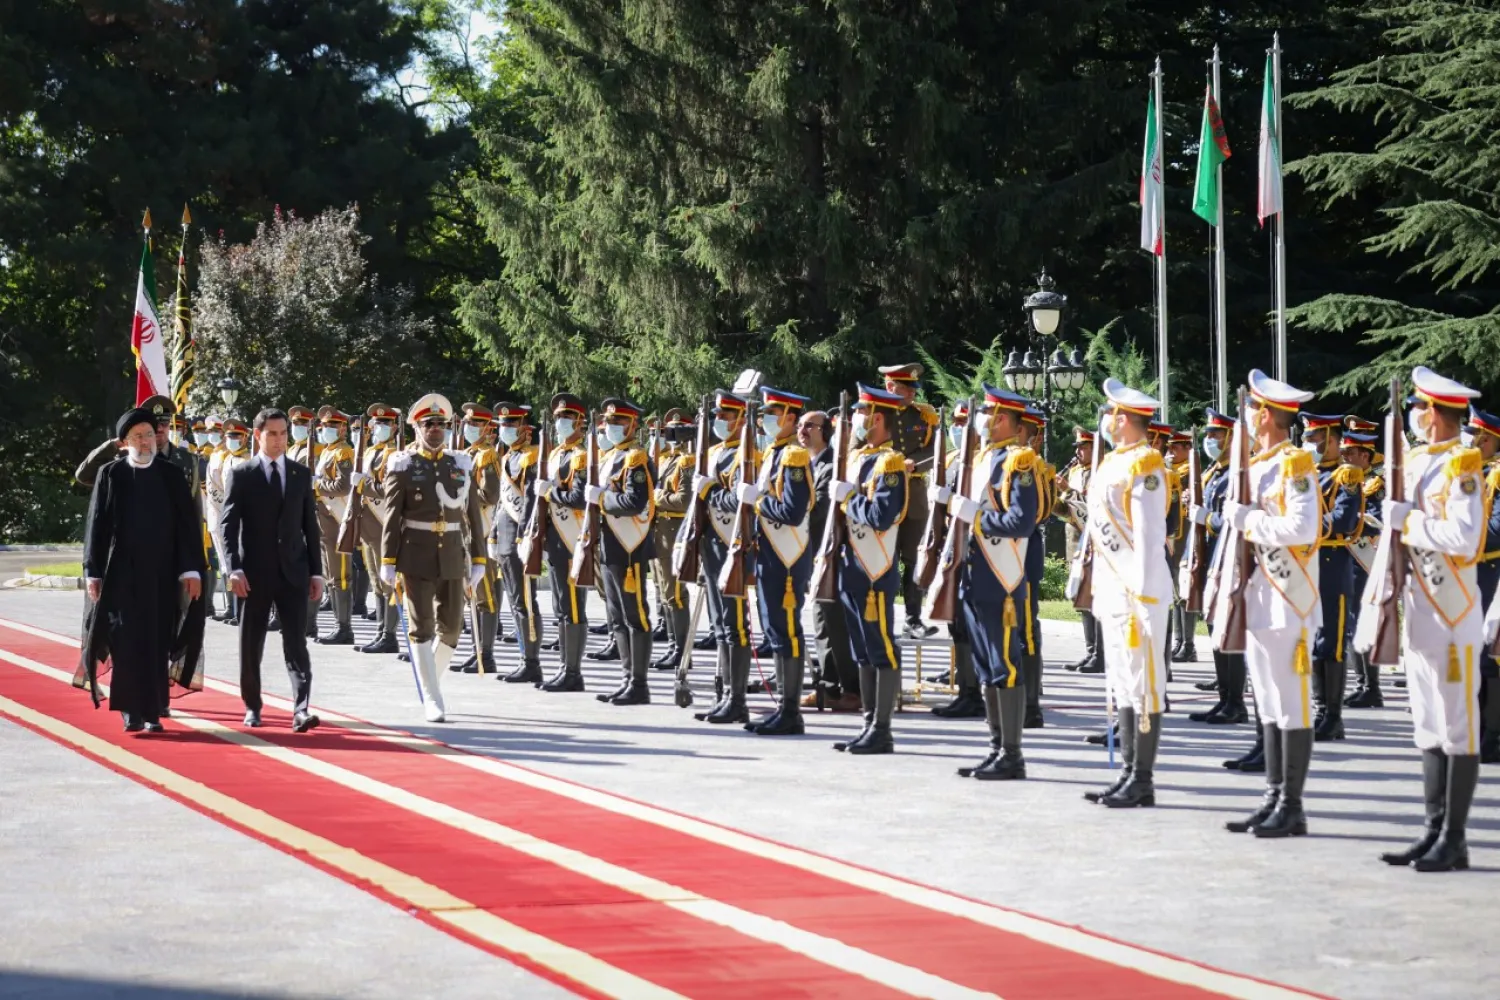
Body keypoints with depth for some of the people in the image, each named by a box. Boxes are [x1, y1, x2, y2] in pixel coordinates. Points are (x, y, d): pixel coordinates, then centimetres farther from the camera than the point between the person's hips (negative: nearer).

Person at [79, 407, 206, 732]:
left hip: (161, 571, 1)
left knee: (158, 641, 2)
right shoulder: (109, 474, 3)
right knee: (126, 639, -5)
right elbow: (96, 524, 3)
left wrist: (191, 569, -4)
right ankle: (131, 709, 2)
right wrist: (93, 572, -1)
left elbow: (187, 524, 3)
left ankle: (153, 710, 8)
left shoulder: (171, 475, 5)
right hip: (121, 570, -1)